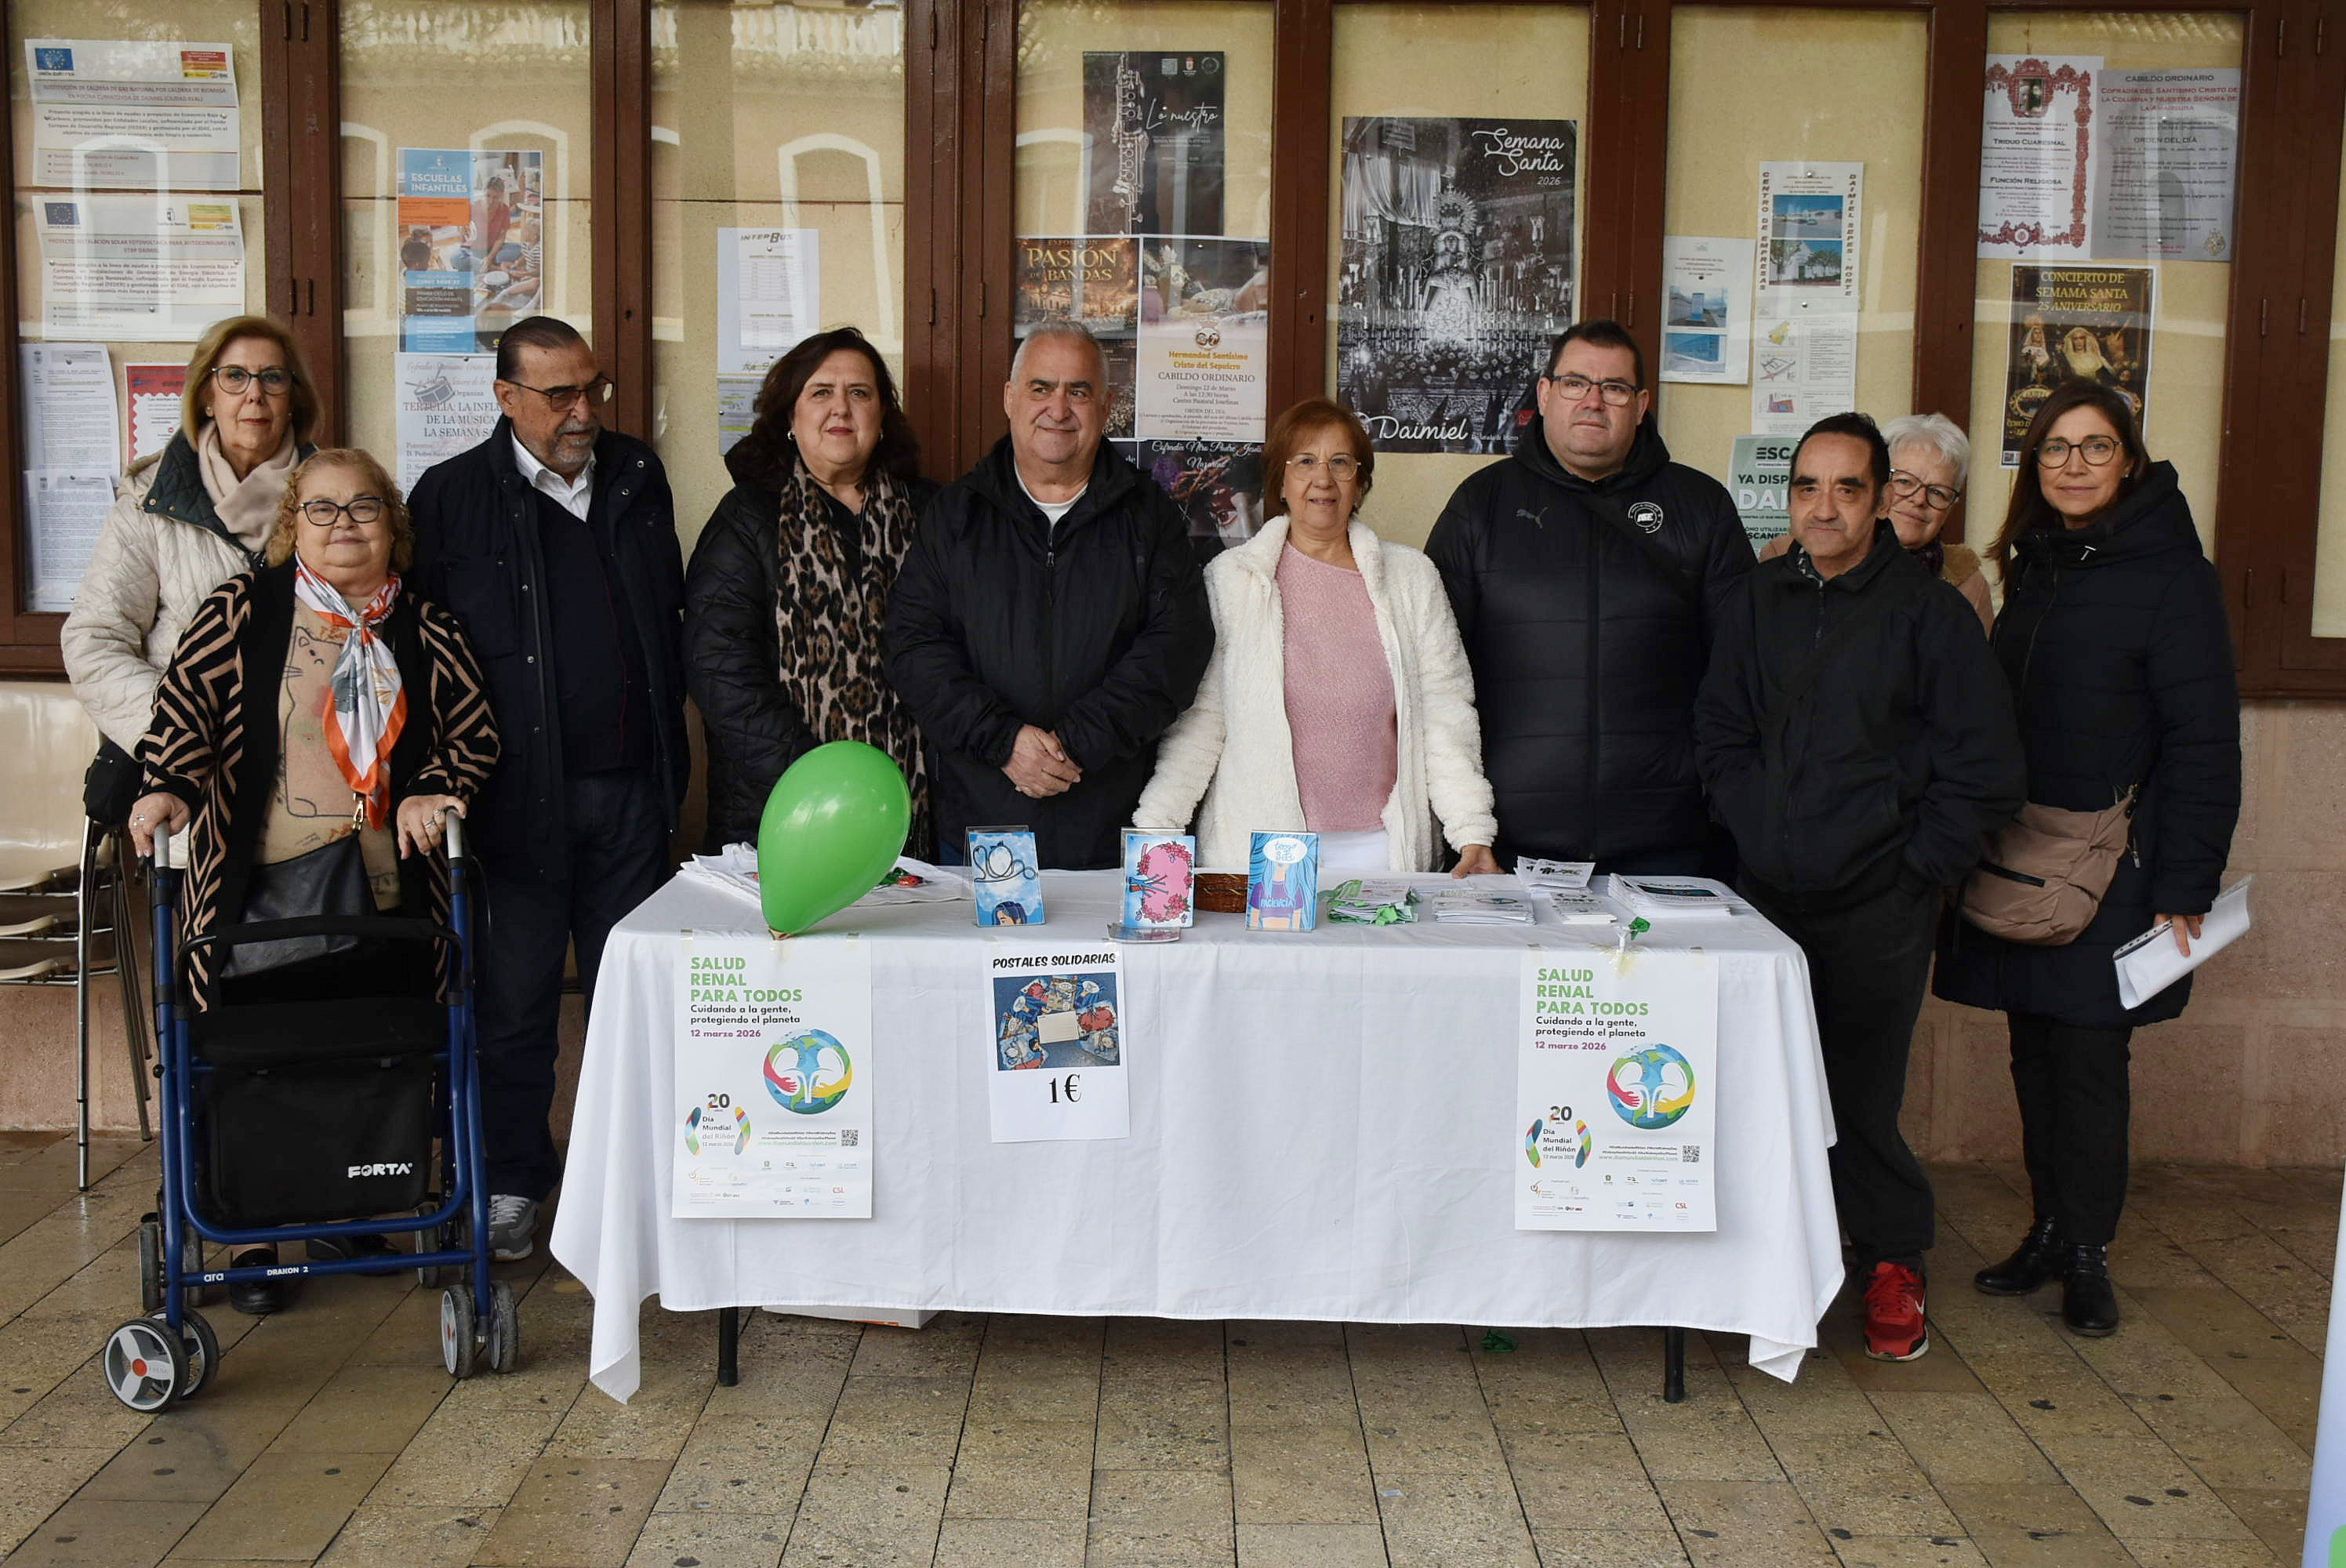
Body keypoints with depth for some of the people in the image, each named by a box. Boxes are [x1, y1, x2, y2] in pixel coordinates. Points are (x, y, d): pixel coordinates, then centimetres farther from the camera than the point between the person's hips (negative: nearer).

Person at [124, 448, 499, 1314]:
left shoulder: (427, 631, 9)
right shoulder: (241, 610, 3)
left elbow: (475, 731, 10)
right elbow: (184, 707, -1)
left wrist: (436, 792, -7)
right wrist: (170, 787, -17)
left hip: (384, 902, 2)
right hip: (257, 892, -2)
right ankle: (257, 1237, 17)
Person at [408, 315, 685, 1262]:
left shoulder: (638, 478, 10)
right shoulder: (453, 497, -1)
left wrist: (669, 747, 12)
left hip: (632, 788, 3)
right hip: (525, 792, -3)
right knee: (517, 998, 5)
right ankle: (513, 1180, 20)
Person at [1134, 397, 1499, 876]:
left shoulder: (1413, 578, 9)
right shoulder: (1230, 577, 5)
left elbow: (1445, 715, 6)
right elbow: (1199, 719, 3)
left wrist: (1473, 833, -3)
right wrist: (1153, 832, -5)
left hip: (1382, 849, 1)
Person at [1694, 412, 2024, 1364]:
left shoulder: (1928, 611, -5)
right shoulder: (1761, 601, 7)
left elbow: (1982, 774, -4)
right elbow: (1720, 735, 15)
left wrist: (1912, 865, -6)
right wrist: (1757, 831, 5)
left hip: (1879, 904, -4)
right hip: (1767, 893, 4)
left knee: (1860, 1096, 0)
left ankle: (1893, 1263, 20)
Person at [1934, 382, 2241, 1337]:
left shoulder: (2170, 575, -7)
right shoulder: (2031, 567, 12)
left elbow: (2203, 743, -10)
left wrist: (2185, 887, -14)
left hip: (2111, 864, -5)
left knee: (2089, 1056, 0)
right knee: (2034, 1053, 10)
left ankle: (2085, 1254, 13)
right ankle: (2050, 1232, 22)